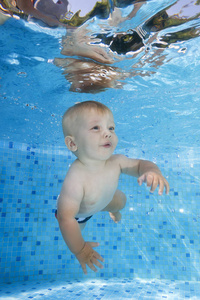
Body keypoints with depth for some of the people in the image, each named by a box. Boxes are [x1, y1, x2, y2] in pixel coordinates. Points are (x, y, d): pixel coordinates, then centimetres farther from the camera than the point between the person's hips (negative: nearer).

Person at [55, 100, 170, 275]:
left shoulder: (116, 162, -32)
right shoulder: (75, 179, -50)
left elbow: (139, 164, -14)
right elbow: (66, 218, -42)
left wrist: (153, 171, -39)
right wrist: (80, 250, -30)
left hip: (103, 200, 5)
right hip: (77, 213, -5)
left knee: (120, 201, 26)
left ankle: (112, 210, 64)